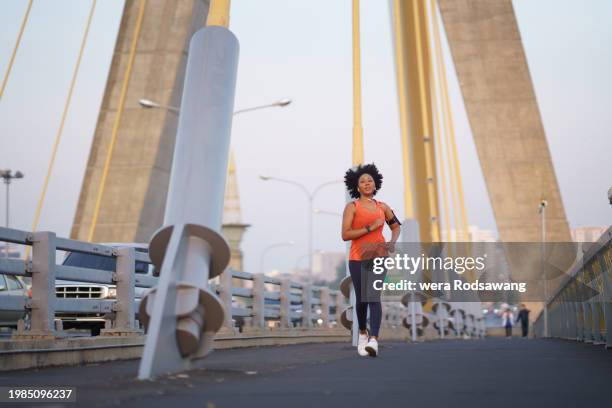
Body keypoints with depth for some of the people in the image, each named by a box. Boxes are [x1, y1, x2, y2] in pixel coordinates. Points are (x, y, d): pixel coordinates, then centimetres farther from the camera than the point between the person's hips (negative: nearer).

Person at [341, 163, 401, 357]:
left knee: (373, 297, -14)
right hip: (357, 258, -1)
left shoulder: (382, 207, 10)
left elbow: (396, 226, 25)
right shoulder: (352, 207, -2)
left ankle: (373, 341, -22)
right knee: (361, 298, 7)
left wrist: (392, 242, 5)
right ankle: (363, 333, 33)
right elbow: (345, 234, -12)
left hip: (378, 257, 1)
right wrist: (370, 228, -15)